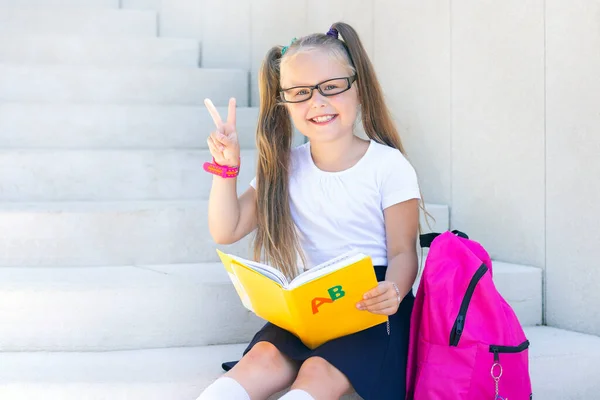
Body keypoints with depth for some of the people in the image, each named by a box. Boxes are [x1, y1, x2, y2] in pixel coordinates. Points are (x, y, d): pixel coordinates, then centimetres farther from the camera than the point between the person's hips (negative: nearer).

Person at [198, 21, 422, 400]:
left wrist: (393, 291, -29)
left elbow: (403, 252, -6)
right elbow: (226, 231, 8)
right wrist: (226, 167, -6)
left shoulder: (388, 166, -5)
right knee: (262, 359, -26)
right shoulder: (284, 167, 8)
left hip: (373, 310, -4)